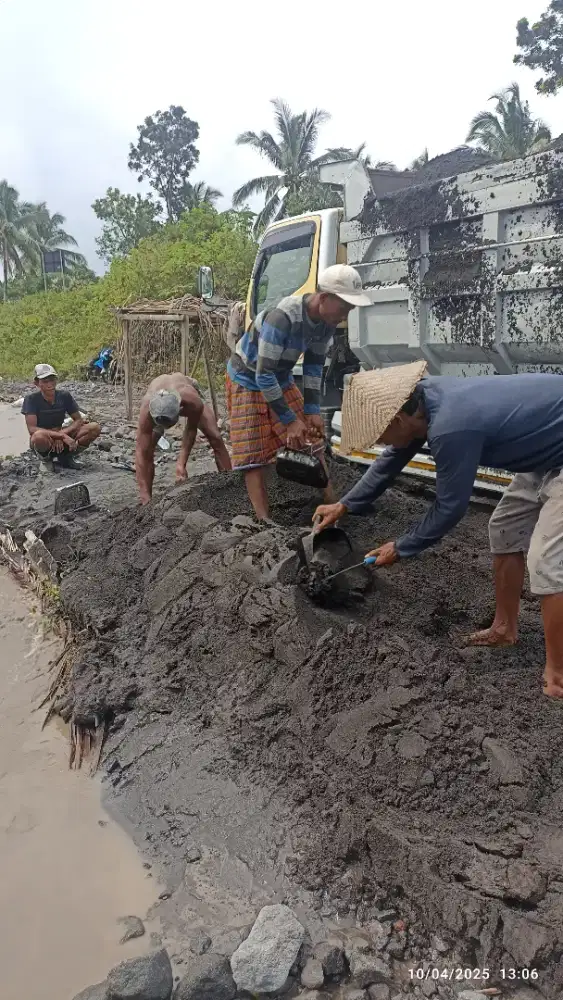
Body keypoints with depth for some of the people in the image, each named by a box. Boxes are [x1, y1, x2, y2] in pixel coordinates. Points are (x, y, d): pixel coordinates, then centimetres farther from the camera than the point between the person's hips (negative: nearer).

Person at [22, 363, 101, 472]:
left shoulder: (64, 395, -7)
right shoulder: (31, 398, -17)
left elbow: (79, 420, -4)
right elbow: (32, 429, -26)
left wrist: (61, 435, -21)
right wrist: (62, 435, -34)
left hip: (60, 441, 4)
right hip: (44, 442, -4)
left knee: (95, 428, -16)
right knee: (39, 436, -42)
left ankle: (65, 457, 1)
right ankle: (45, 459, -5)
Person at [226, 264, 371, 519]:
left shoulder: (326, 322, -14)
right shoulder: (282, 318, -37)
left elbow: (314, 365, -1)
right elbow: (263, 376, -33)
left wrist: (312, 409, -7)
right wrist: (290, 420, -27)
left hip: (281, 380, 7)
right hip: (248, 381, -7)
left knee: (311, 443, 3)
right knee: (253, 454, -11)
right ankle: (264, 521, -10)